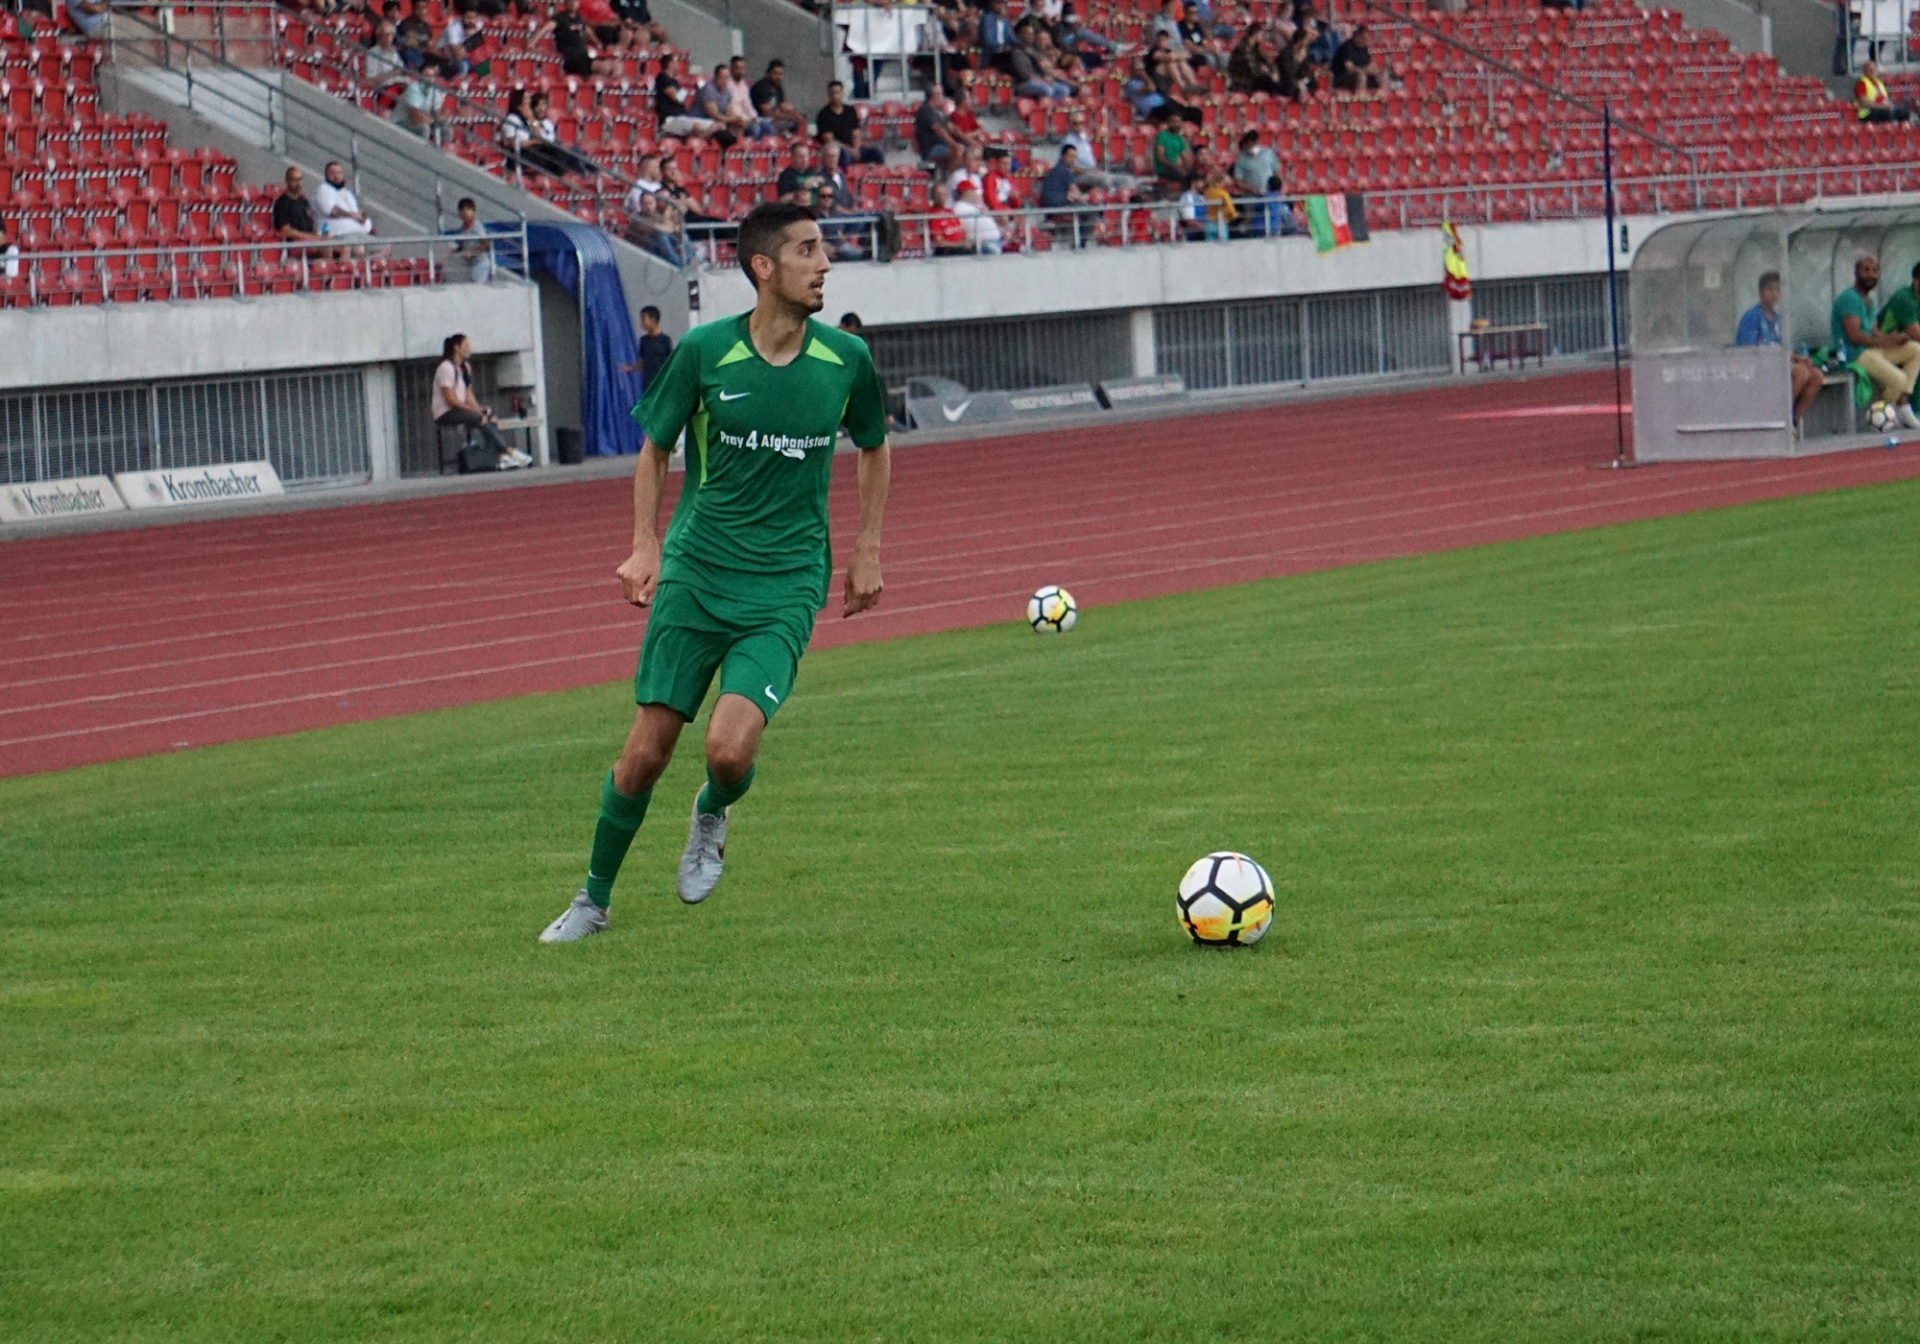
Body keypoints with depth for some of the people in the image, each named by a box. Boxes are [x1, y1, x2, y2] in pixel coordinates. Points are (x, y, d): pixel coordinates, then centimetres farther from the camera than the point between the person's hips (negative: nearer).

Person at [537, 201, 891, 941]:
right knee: (644, 753, -1)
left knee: (731, 748, -19)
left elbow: (873, 446, 18)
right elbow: (655, 447, 8)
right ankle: (593, 900, 21)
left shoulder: (846, 360, -2)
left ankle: (712, 816, 18)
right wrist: (645, 544, -2)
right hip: (694, 576, 0)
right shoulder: (705, 350, -7)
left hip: (786, 587, 0)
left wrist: (866, 548, 12)